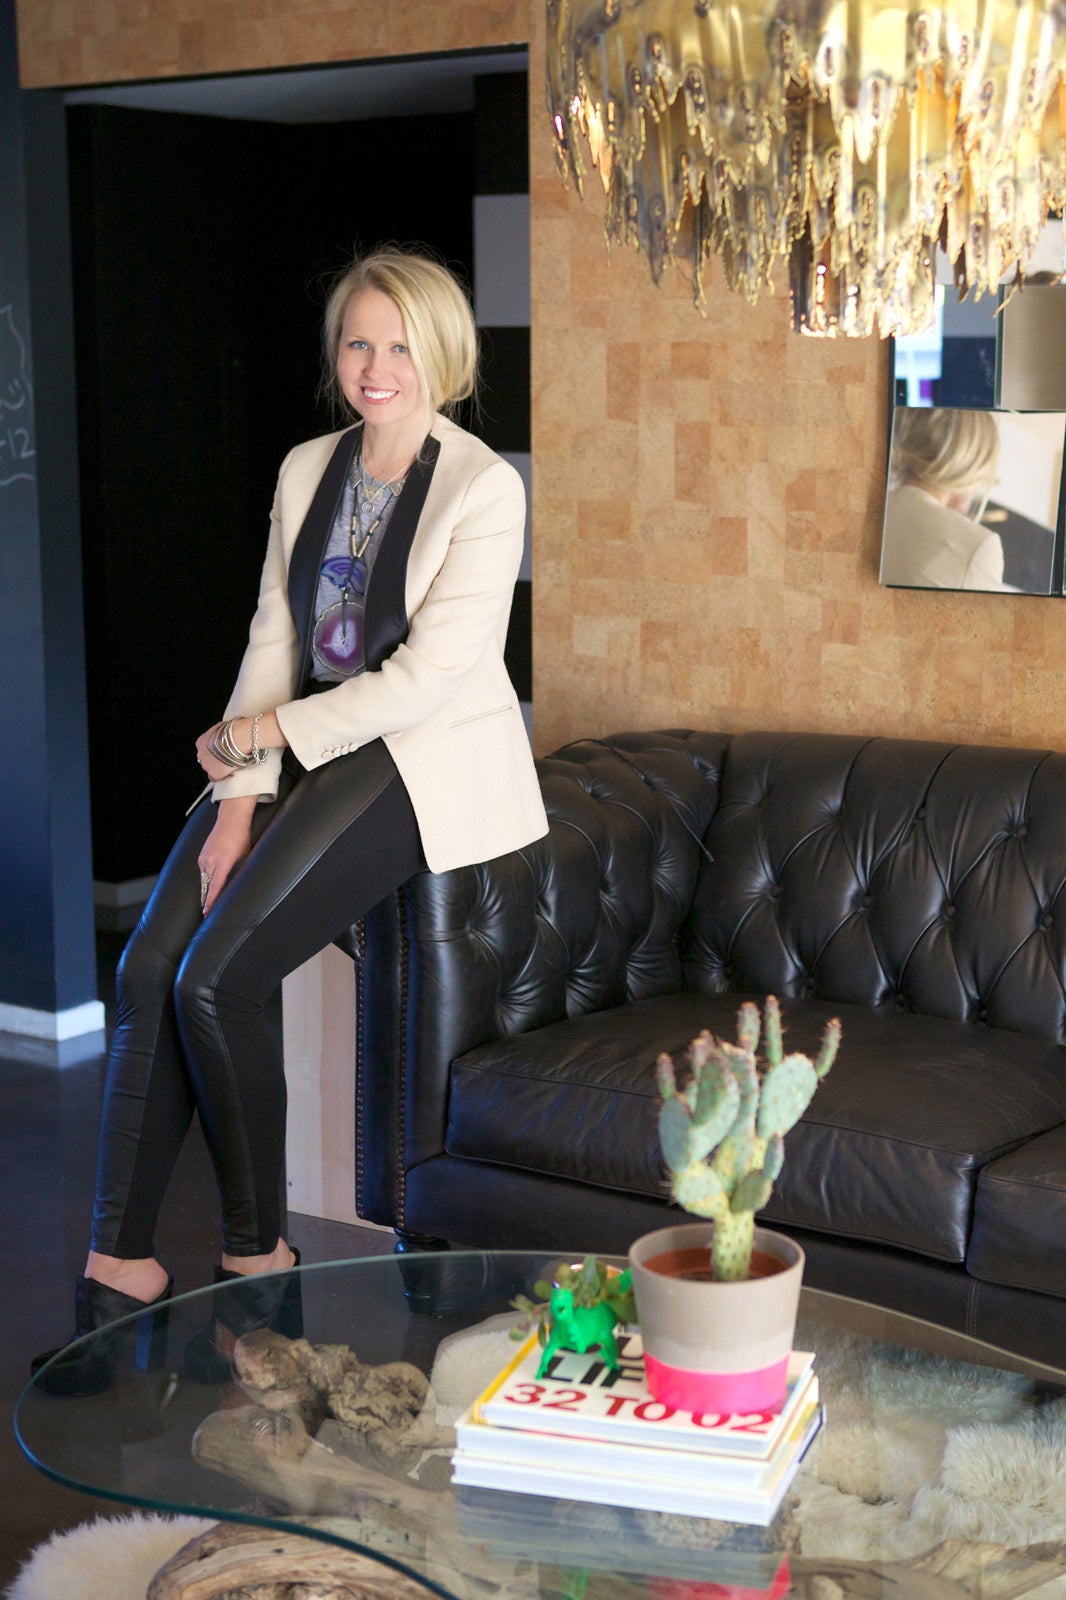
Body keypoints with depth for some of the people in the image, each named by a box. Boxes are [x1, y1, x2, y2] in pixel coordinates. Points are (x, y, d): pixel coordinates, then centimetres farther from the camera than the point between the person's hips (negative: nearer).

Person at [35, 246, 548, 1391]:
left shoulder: (484, 489, -9)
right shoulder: (307, 472, 11)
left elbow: (430, 673, -15)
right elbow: (274, 639, 6)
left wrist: (265, 730, -10)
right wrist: (240, 794, -6)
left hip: (425, 760, -6)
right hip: (304, 750, 6)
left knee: (216, 976, -21)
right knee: (148, 971, -13)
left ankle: (256, 1255, -1)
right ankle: (119, 1265, -5)